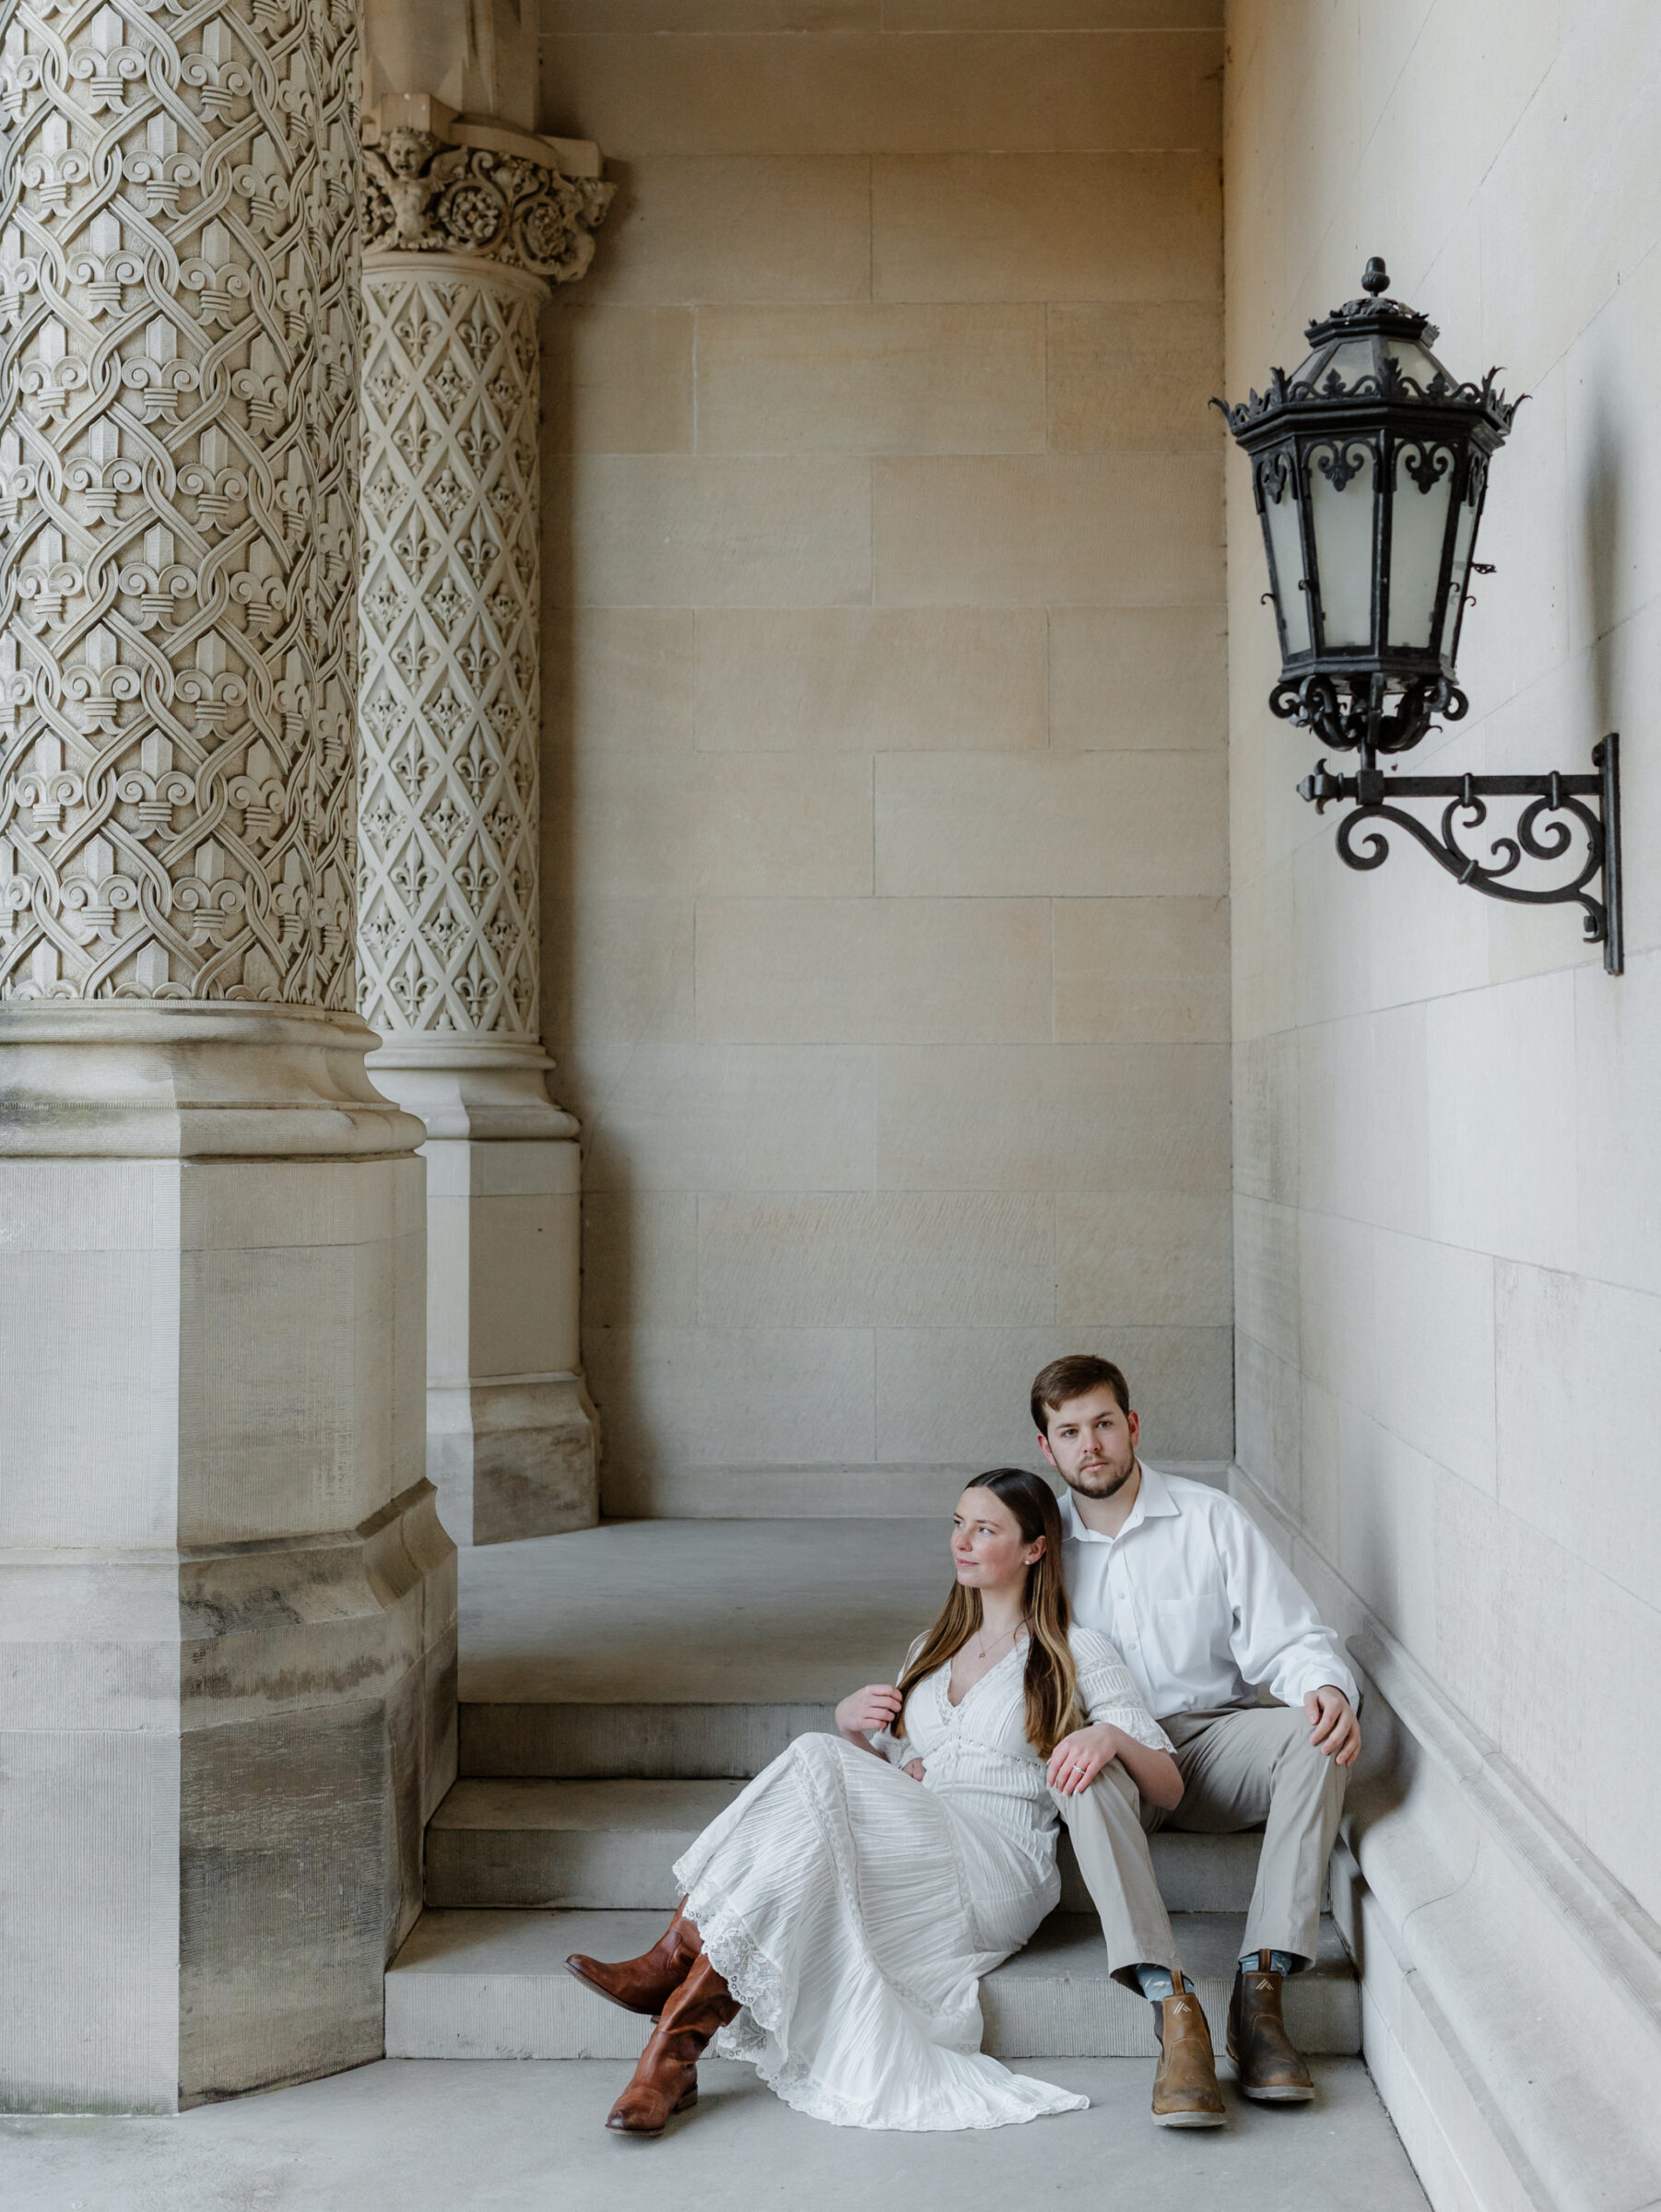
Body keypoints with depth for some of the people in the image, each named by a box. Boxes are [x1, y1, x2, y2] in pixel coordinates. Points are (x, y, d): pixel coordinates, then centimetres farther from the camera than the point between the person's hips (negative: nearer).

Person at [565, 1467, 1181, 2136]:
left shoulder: (1076, 1653, 10)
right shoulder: (932, 1650, 27)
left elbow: (1168, 1789, 4)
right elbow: (878, 1768, 31)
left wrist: (1110, 1735, -18)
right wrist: (850, 1719, 8)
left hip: (996, 1875, -5)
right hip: (910, 1846, 5)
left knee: (815, 1767, -29)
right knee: (822, 1756, -29)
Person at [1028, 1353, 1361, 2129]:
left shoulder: (1209, 1519, 0)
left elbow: (1289, 1640, -6)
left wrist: (1328, 1687, -28)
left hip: (1217, 1745, 0)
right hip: (1119, 1759, 0)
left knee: (1313, 1729, -29)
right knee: (1082, 1766, -35)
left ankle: (1260, 1988, -32)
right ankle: (1173, 2009, -42)